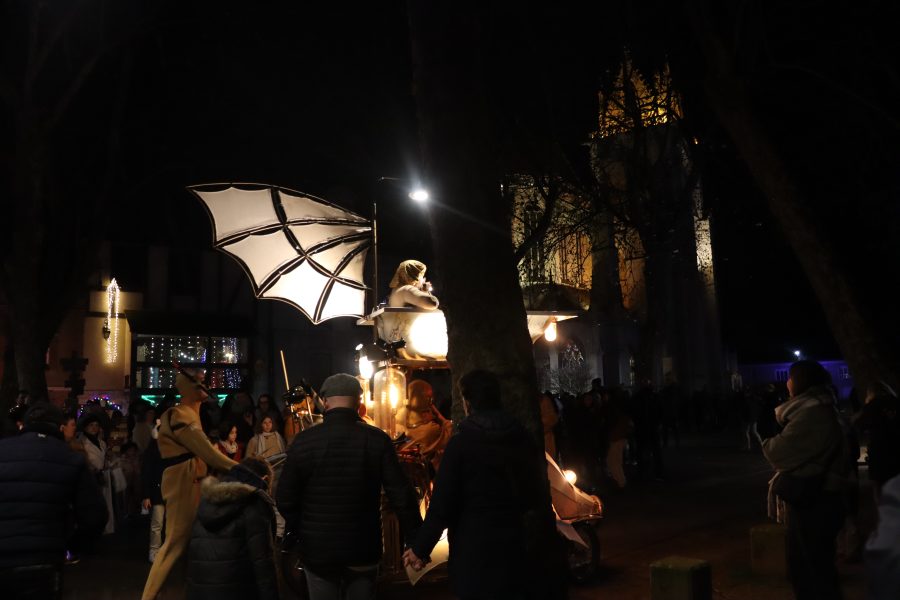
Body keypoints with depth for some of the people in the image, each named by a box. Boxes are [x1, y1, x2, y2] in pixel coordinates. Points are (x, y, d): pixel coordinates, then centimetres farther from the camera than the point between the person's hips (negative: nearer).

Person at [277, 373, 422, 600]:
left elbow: (285, 497, -7)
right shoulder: (377, 439, -11)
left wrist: (299, 532, 9)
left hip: (318, 548, 0)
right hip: (363, 548, 0)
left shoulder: (304, 440, -10)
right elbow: (401, 496, -12)